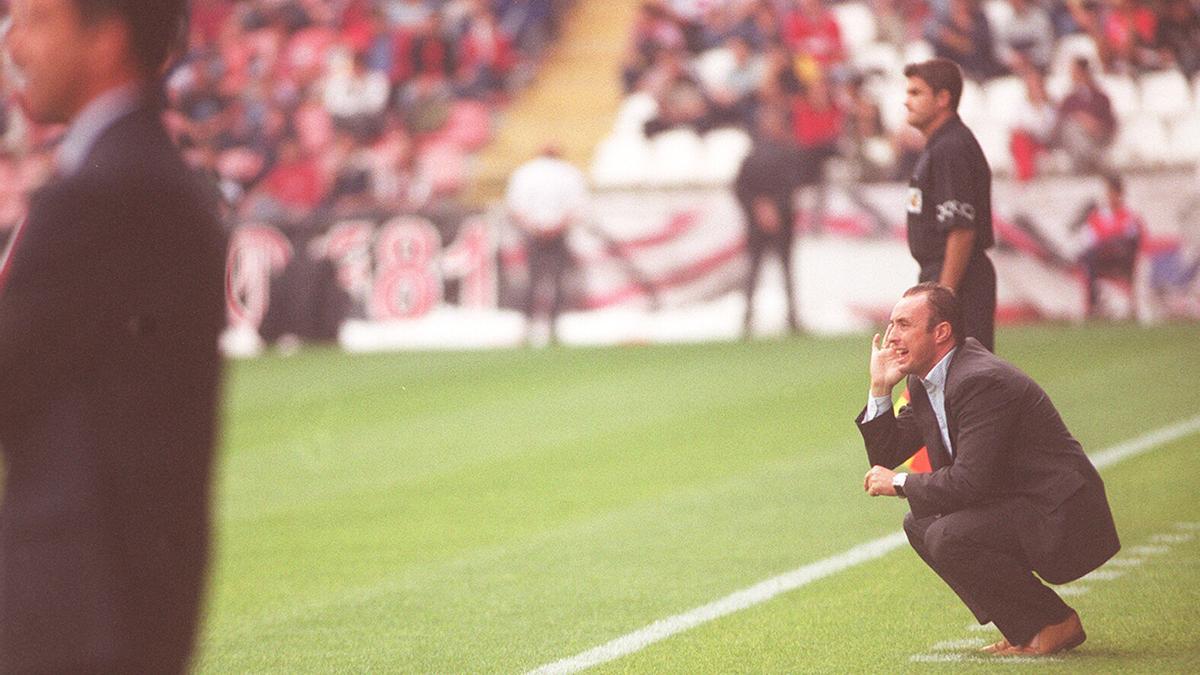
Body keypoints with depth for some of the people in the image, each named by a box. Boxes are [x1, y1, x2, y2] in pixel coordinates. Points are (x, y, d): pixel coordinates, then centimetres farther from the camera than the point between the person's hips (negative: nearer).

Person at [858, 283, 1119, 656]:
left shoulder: (981, 381, -23)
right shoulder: (924, 381, 8)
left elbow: (970, 482, -27)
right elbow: (887, 455, 11)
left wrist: (899, 483, -13)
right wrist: (880, 388, -1)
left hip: (1060, 516, -10)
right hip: (1012, 505, 10)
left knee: (947, 538, -24)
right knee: (919, 524, 8)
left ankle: (1055, 623, -7)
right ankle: (1023, 626, 10)